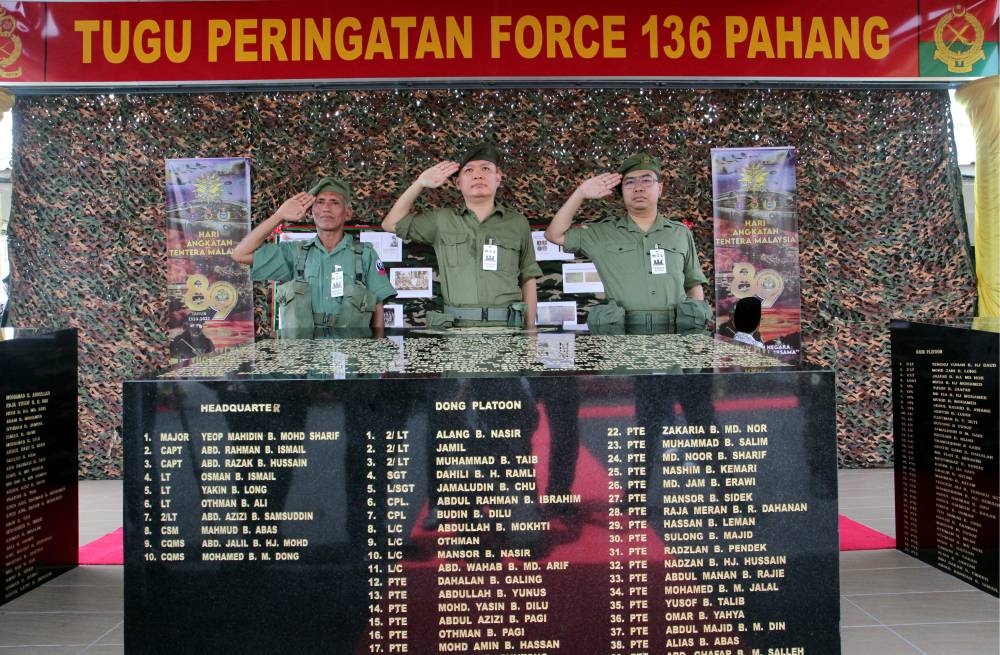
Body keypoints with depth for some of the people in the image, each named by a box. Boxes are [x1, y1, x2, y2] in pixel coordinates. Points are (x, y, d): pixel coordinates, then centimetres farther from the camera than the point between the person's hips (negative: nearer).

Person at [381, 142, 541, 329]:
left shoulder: (517, 223, 9)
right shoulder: (442, 220, 10)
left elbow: (528, 280, 12)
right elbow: (391, 224, 13)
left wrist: (531, 330, 8)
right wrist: (421, 183, 5)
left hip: (506, 326, 0)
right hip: (456, 327, 0)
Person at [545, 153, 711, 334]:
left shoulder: (681, 233, 15)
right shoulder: (603, 233, 10)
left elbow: (694, 284, 19)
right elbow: (555, 235, 8)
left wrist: (699, 322, 3)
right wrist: (581, 193, 3)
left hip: (676, 331, 2)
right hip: (622, 332, -2)